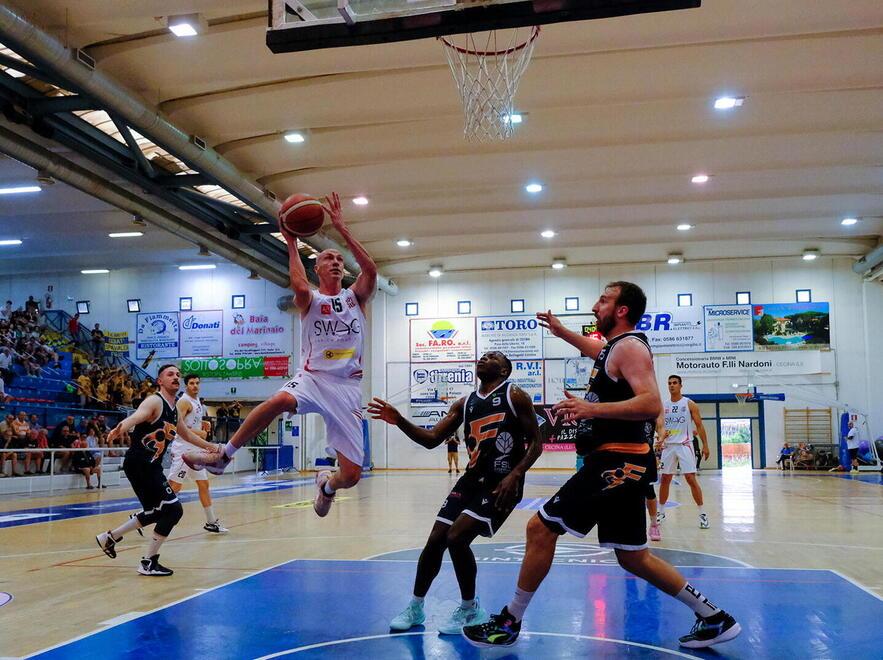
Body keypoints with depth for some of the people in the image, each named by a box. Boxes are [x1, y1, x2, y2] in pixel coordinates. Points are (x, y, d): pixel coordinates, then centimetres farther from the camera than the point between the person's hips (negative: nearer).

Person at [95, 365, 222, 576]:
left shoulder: (173, 410, 13)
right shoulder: (155, 401, -14)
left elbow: (187, 434, 31)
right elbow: (136, 416, -36)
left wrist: (209, 446, 40)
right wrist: (121, 428, -57)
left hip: (151, 466, 10)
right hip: (139, 463, -10)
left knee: (156, 512, 21)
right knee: (173, 509, -11)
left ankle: (110, 537, 36)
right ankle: (149, 563, 0)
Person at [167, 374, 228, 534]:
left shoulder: (197, 401, 16)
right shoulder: (184, 401, -12)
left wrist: (203, 426, 10)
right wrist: (197, 433, -25)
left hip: (195, 449, 9)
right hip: (183, 448, -9)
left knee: (204, 484, 11)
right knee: (175, 486, -11)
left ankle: (211, 522, 18)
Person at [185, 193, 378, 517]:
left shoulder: (355, 297, 12)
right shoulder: (309, 300, 8)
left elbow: (371, 269, -9)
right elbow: (300, 287, -19)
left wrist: (341, 228, -10)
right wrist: (291, 243, -10)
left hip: (347, 387, 2)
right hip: (312, 377, -2)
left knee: (351, 474, -5)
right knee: (281, 400, -39)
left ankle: (327, 485, 35)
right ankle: (222, 456, -20)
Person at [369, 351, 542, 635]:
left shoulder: (515, 396, -4)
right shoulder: (464, 404, 12)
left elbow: (535, 443, -6)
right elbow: (432, 439, 9)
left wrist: (515, 475, -19)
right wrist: (400, 422, -6)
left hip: (503, 483, -6)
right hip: (472, 479, 6)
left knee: (457, 537, -19)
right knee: (435, 540, 2)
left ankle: (470, 609, 3)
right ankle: (415, 607, 21)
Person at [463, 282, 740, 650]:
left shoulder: (629, 347, -10)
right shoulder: (615, 347, 18)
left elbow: (652, 404, -25)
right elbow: (597, 351, 46)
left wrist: (592, 408, -31)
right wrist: (561, 331, 43)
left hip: (617, 463, -10)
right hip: (621, 463, 10)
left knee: (540, 528, -7)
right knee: (632, 557, 14)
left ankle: (509, 623, 3)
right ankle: (713, 618, 21)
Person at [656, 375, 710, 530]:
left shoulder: (689, 404, -1)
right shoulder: (663, 405, 7)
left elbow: (699, 425, 1)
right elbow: (659, 425, 4)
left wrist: (705, 445, -5)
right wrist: (661, 436, -18)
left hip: (684, 445, -3)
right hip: (668, 446, 3)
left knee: (691, 478, -10)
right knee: (665, 479, 8)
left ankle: (702, 513, -2)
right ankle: (661, 512, 20)